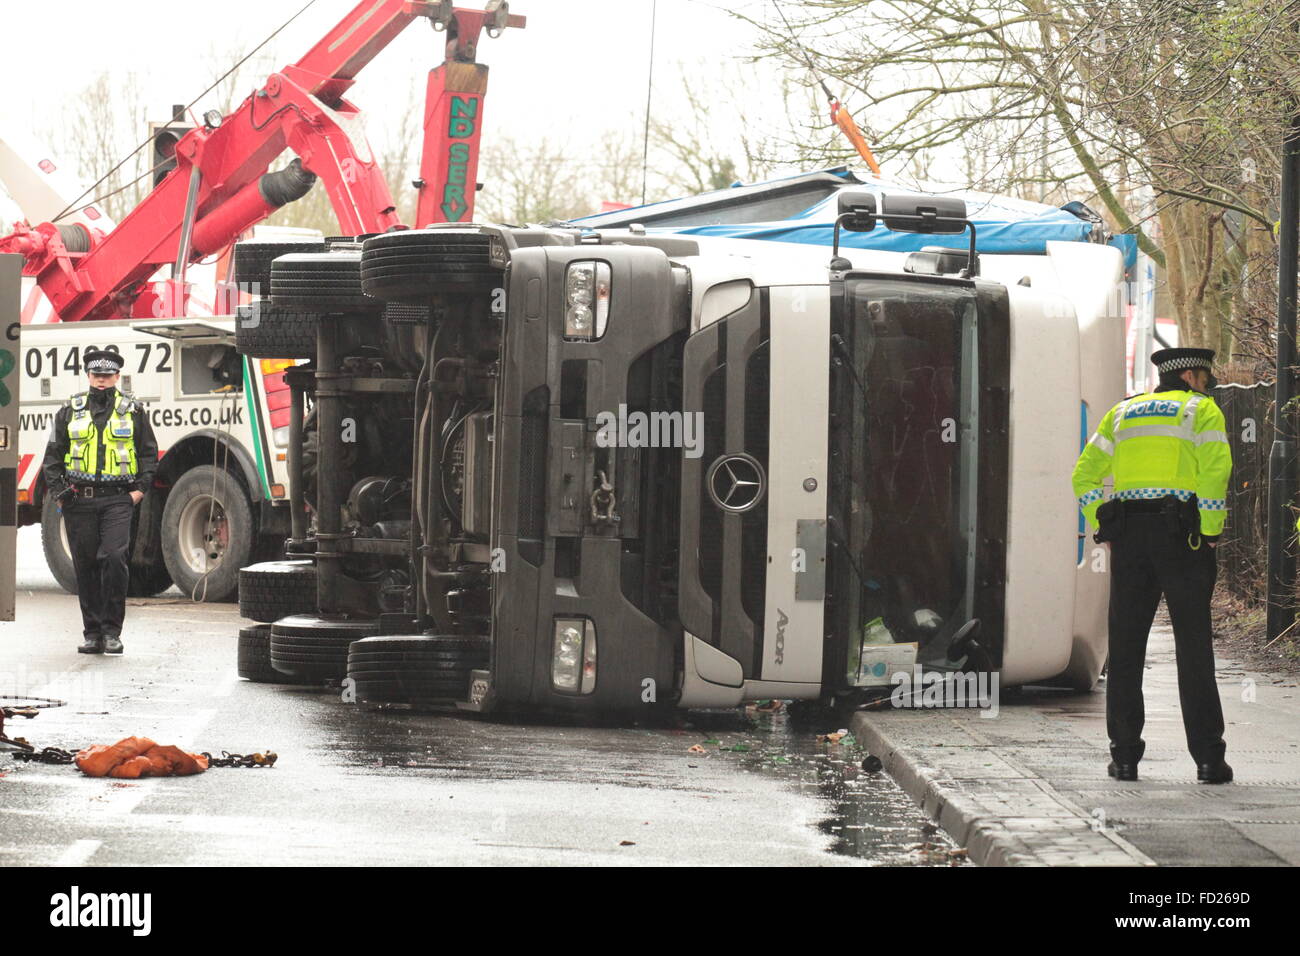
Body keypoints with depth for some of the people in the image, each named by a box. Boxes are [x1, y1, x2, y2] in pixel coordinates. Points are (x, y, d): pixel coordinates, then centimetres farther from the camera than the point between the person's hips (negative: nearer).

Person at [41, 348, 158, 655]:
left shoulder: (133, 411, 8)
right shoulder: (71, 411, 10)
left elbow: (149, 454, 12)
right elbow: (53, 455, 13)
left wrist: (140, 489, 1)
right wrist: (58, 492, 1)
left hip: (118, 500, -2)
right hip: (79, 501, 2)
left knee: (114, 557, -16)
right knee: (85, 566, 4)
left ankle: (112, 630, -9)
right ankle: (93, 632, 12)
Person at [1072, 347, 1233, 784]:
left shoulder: (1122, 413, 18)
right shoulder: (1201, 410, 4)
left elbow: (1084, 475, 10)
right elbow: (1216, 469, -13)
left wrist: (1102, 528, 10)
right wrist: (1210, 531, -7)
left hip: (1129, 537, 3)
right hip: (1182, 535, -3)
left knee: (1125, 648, 7)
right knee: (1193, 647, -1)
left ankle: (1125, 756, 5)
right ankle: (1208, 759, -3)